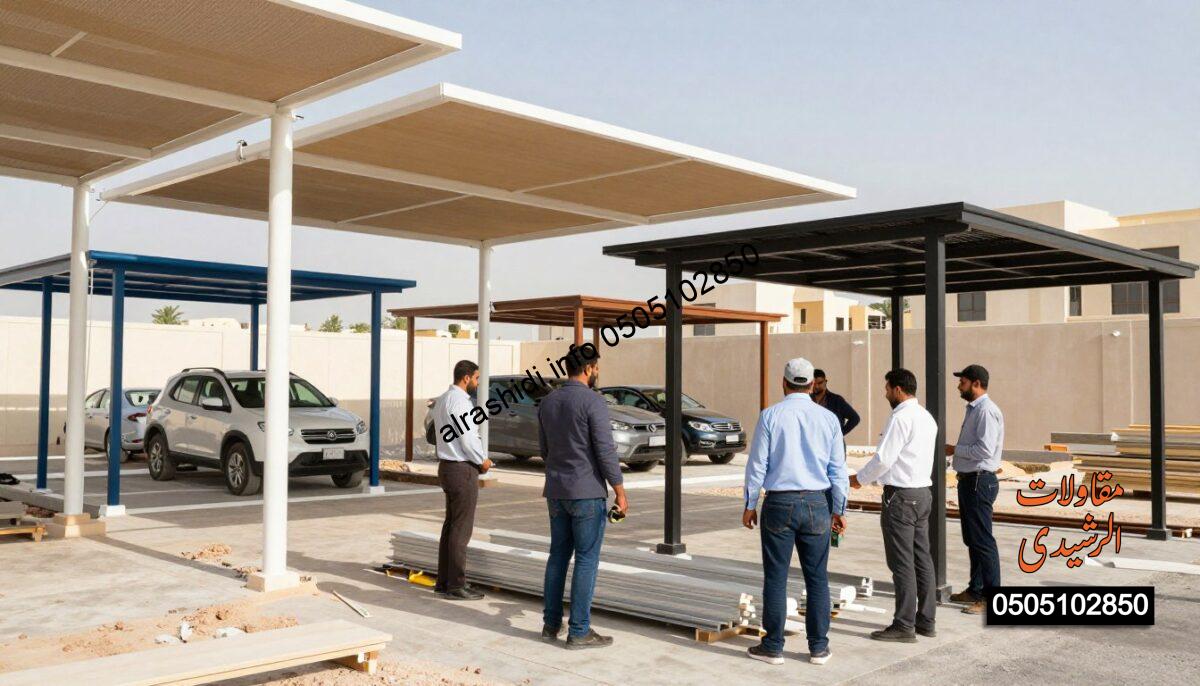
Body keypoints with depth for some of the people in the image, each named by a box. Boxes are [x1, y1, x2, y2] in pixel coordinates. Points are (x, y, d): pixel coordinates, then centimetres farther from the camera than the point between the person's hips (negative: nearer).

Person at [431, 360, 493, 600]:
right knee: (461, 529, -4)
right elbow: (467, 438, -21)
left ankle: (443, 582, 22)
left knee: (450, 526, 16)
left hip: (447, 466, 10)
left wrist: (479, 459, 11)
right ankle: (456, 586, 1)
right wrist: (483, 461, -4)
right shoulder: (459, 401, -17)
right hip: (463, 470, -10)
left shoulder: (442, 399, 15)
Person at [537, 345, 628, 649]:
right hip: (587, 492, -7)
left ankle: (551, 624, 20)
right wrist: (620, 492, -9)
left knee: (558, 556, 15)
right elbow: (605, 450, -17)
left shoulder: (547, 402, 7)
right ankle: (579, 631, 4)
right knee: (586, 560, 0)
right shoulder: (593, 401, -15)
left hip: (556, 492, 7)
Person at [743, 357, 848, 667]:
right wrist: (839, 510, 13)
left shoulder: (770, 416, -5)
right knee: (817, 578, 10)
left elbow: (757, 465, -4)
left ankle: (773, 647, 10)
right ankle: (818, 647, 15)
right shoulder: (828, 418, 2)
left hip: (779, 503, -2)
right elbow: (838, 469, 5)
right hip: (817, 504, 2)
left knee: (776, 578, 4)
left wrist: (750, 505, 5)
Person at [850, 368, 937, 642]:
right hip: (923, 493, 9)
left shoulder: (900, 418, -16)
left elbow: (883, 458, -18)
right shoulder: (927, 417, 13)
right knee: (922, 559, 13)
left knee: (902, 563, -3)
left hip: (901, 496, -9)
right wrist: (872, 477, 19)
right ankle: (926, 621, 20)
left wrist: (859, 479, -2)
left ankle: (904, 625, 2)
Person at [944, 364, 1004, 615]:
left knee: (982, 540, -6)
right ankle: (975, 589, 28)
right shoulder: (973, 409, 15)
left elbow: (985, 449, -24)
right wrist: (956, 450, 8)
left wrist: (955, 449, -13)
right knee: (971, 538, 17)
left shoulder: (986, 411, -17)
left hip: (980, 481, -11)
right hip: (968, 479, 11)